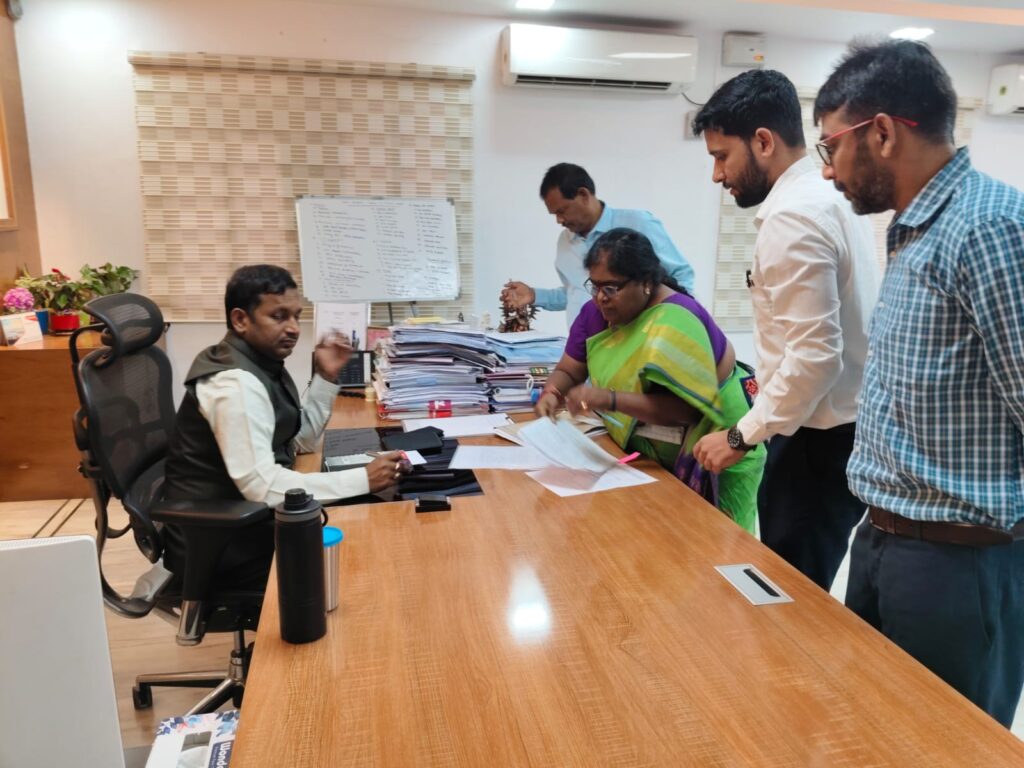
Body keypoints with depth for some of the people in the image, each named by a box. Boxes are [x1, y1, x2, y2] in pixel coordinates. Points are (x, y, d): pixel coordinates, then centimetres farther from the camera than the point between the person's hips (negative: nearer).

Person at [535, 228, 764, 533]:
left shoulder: (676, 322, -28)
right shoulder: (596, 312, -5)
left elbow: (685, 409, -34)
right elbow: (568, 371, 2)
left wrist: (610, 399, -42)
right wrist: (552, 394, -21)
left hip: (708, 455, -6)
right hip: (647, 451, 6)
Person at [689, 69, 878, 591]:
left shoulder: (792, 215, -19)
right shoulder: (829, 197, 11)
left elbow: (816, 353, -24)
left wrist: (742, 435, -17)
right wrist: (774, 379, 23)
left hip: (818, 440, -10)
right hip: (845, 427, 10)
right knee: (800, 590, 18)